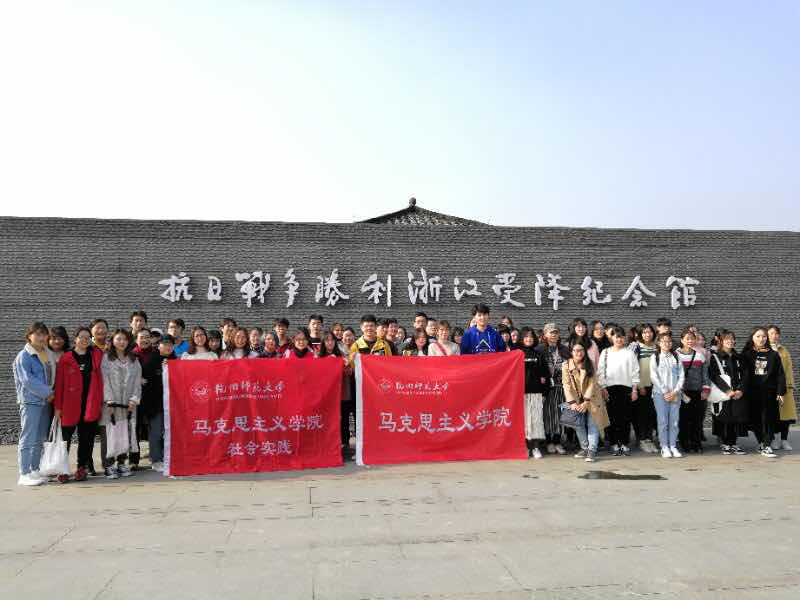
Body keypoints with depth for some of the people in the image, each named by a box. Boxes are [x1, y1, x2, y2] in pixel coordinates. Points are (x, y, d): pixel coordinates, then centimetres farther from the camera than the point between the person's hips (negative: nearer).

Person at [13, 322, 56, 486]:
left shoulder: (46, 354, 13)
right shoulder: (24, 356, -8)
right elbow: (27, 380, -15)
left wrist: (50, 393, 5)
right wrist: (47, 392, -13)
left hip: (45, 401, 7)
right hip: (30, 402, -7)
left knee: (40, 439, 12)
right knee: (28, 439, -5)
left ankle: (34, 470, 20)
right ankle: (24, 474, -1)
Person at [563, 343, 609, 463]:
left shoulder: (590, 365, -9)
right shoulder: (566, 366, -9)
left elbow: (592, 383, -13)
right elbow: (567, 385, -11)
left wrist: (586, 402, -21)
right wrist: (572, 402, -19)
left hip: (591, 398, -1)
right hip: (576, 400, 1)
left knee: (592, 423, -7)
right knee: (579, 424, 2)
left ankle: (592, 450, -8)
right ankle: (584, 448, 13)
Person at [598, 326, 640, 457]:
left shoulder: (629, 353, 7)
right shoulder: (605, 352, 9)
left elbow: (635, 372, 5)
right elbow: (600, 371, 5)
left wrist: (635, 389, -1)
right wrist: (603, 388, -3)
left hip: (626, 387, 0)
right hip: (610, 388, 0)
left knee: (626, 417, 1)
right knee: (612, 416, 0)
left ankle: (624, 444, 9)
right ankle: (614, 444, 8)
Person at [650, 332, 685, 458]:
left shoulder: (676, 357, 11)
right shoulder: (655, 357, 4)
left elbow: (681, 376, 6)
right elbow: (654, 377, -3)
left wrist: (675, 392, -6)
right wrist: (665, 392, -9)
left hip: (675, 394, 2)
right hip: (660, 393, -2)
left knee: (674, 421, 1)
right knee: (663, 421, -4)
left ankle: (673, 446, 9)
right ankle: (664, 447, 2)